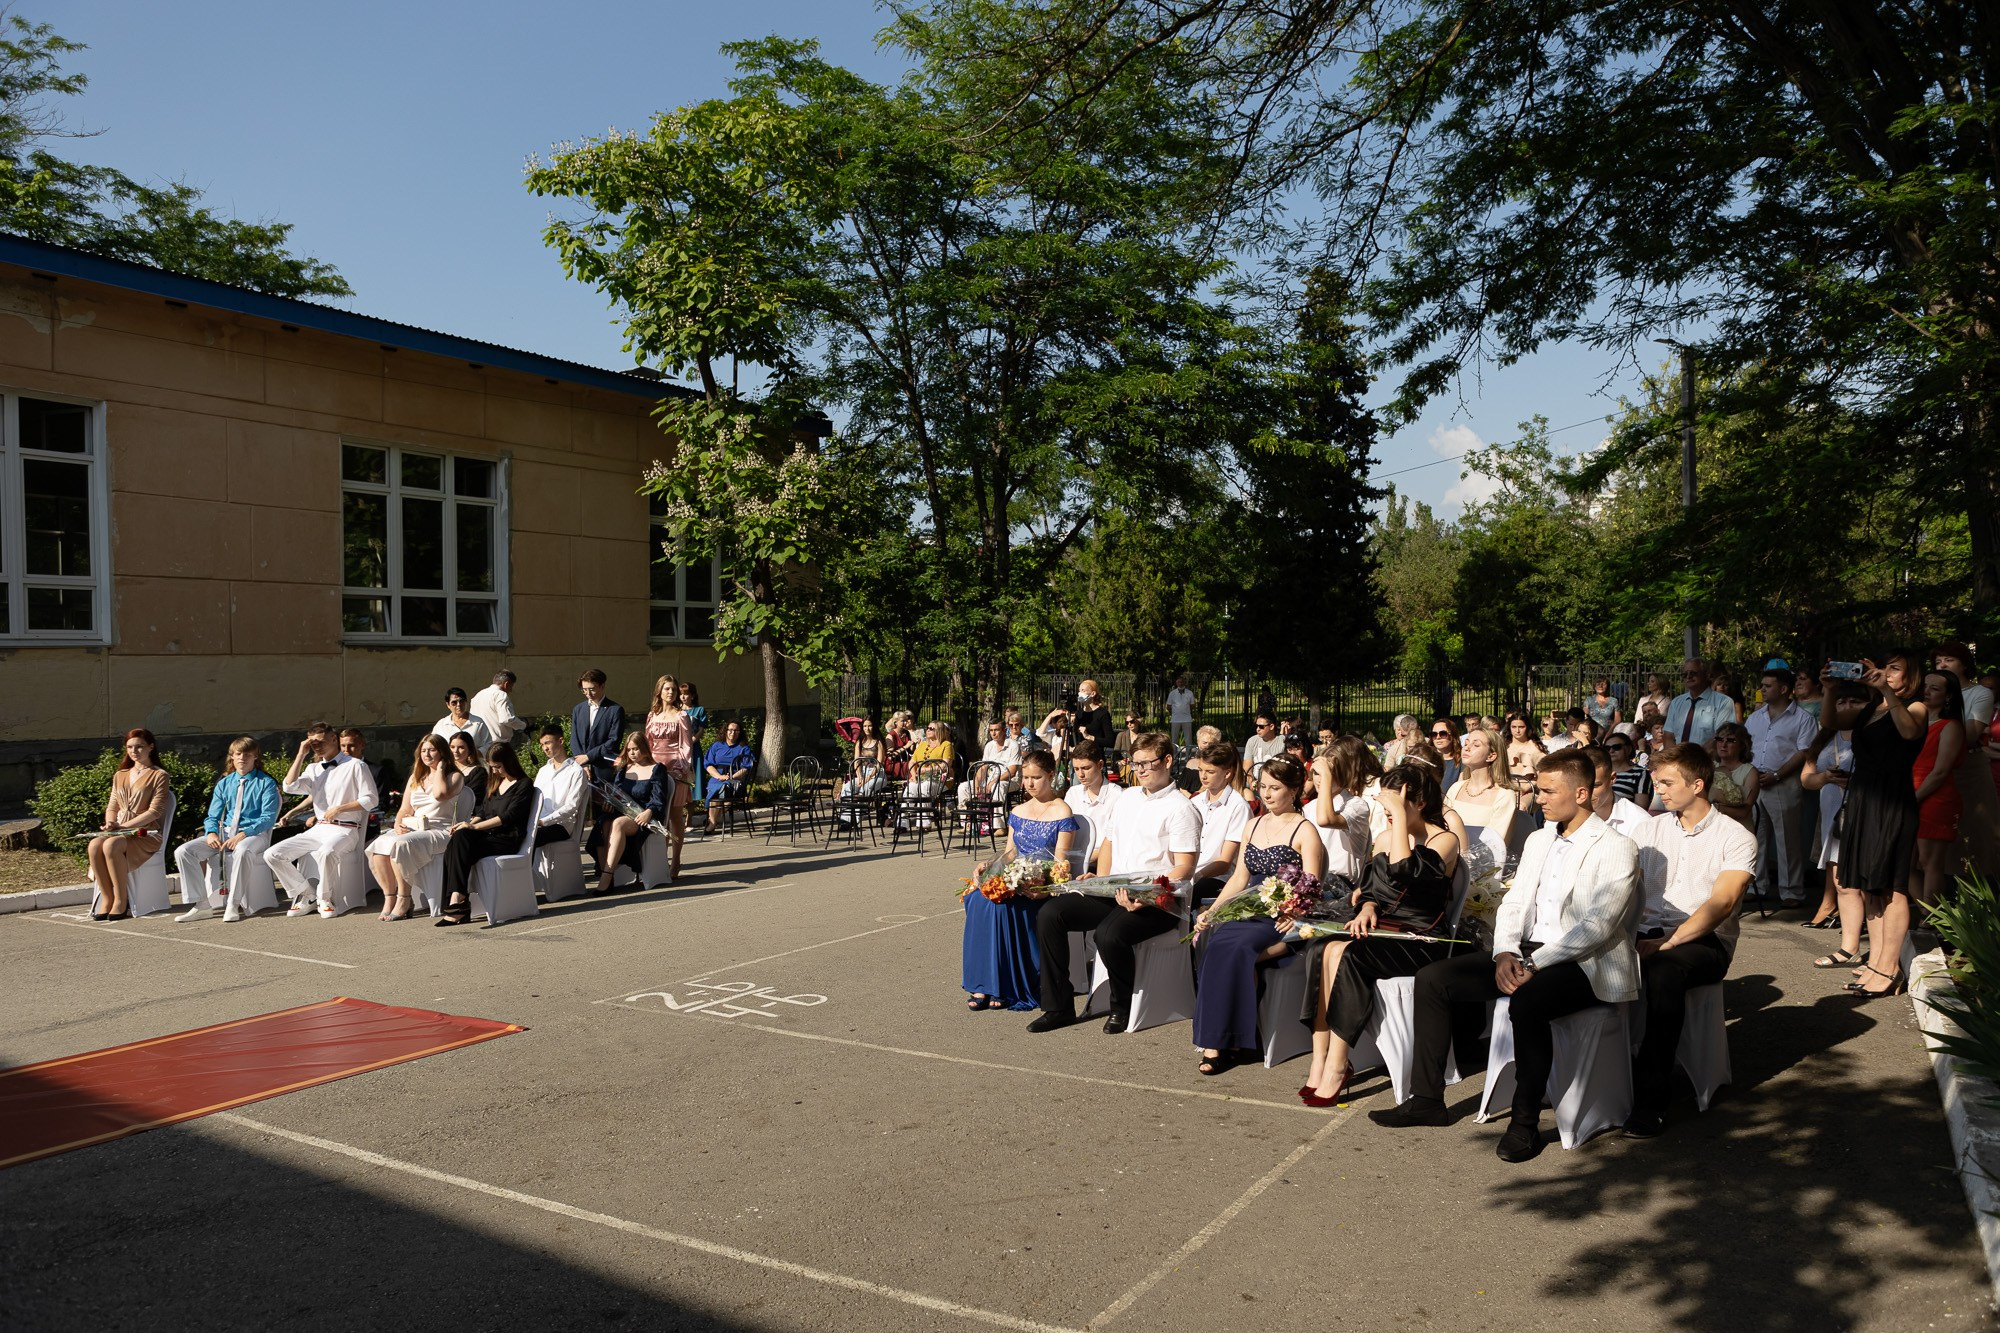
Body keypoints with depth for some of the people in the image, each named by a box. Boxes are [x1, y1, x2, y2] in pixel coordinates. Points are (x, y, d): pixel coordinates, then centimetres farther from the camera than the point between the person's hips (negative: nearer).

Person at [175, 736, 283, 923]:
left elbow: (268, 818, -8)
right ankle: (201, 904, -12)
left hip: (254, 833, -5)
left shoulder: (266, 783, 1)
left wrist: (243, 834, -23)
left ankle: (233, 905, -32)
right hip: (225, 832, 6)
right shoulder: (223, 784, 16)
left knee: (241, 850, -41)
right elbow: (213, 816, 13)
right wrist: (211, 833, -11)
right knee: (183, 851, -15)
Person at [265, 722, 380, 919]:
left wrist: (339, 808, -13)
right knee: (272, 855, -11)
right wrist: (301, 755, 2)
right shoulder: (313, 769, 18)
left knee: (325, 853, -39)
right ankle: (304, 895, 2)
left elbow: (371, 799, -5)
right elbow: (290, 786, 1)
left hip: (344, 830, -6)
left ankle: (325, 899, -14)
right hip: (318, 829, 6)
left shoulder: (355, 766, 0)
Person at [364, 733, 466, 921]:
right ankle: (389, 898, -20)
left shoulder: (455, 776, 5)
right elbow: (405, 808, 20)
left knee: (400, 845, -33)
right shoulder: (415, 778, 25)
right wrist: (398, 824, -1)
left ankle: (404, 900, -24)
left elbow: (441, 794, -17)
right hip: (412, 828, 6)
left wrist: (439, 769, -3)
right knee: (378, 845, -23)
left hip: (439, 831, -6)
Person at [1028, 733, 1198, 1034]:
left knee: (1108, 934, -34)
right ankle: (1058, 1006, -3)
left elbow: (1184, 867, -12)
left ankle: (1122, 1008, -5)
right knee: (1049, 914, -10)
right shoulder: (1128, 797, 19)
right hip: (1112, 893, 8)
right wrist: (1101, 878, 7)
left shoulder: (1180, 807, -4)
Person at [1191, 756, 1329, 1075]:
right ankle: (1216, 1039, -23)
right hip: (1247, 912, 5)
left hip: (1281, 918, -5)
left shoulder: (1304, 831, 0)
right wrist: (1212, 910, 5)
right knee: (1214, 943, -26)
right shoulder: (1253, 826, 20)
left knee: (1233, 948, -31)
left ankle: (1223, 1042, -24)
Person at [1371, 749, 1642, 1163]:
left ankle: (1526, 1121, -20)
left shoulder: (1617, 849, -8)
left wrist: (1536, 964, -23)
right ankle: (1427, 1099, 0)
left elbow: (1598, 925, -18)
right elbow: (1513, 903, 13)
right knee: (1432, 978, -6)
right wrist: (1506, 952, -7)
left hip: (1583, 965, -8)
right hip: (1526, 954, 8)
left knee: (1526, 1001, -38)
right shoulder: (1538, 840, 16)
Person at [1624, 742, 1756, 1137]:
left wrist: (1666, 944, -23)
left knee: (1663, 971, -38)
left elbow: (1720, 904, -12)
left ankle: (1651, 1100, -31)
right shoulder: (1651, 829, 16)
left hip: (1704, 941, -4)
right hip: (1648, 934, 4)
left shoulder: (1736, 838, 1)